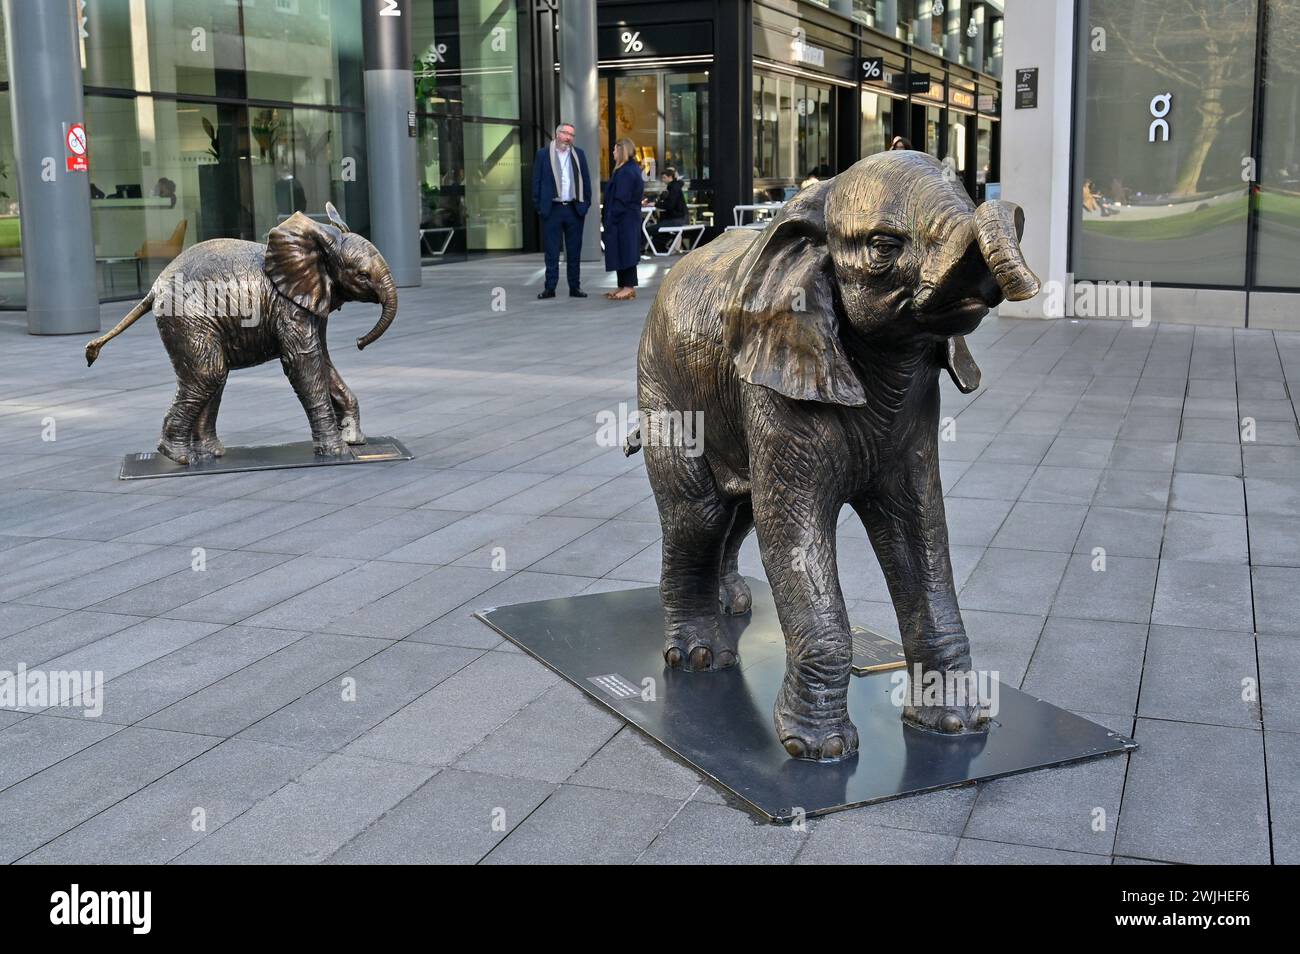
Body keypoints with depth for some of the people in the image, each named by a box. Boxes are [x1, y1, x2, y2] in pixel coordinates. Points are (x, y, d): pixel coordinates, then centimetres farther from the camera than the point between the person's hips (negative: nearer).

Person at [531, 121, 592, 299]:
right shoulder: (543, 154, 3)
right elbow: (537, 181, 2)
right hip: (552, 209, -2)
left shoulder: (579, 154, 9)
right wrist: (539, 205, -4)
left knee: (574, 251, 6)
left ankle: (575, 287, 12)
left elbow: (586, 180, 11)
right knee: (552, 251, 0)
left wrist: (586, 203, 4)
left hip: (575, 209, 2)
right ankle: (550, 287, 5)